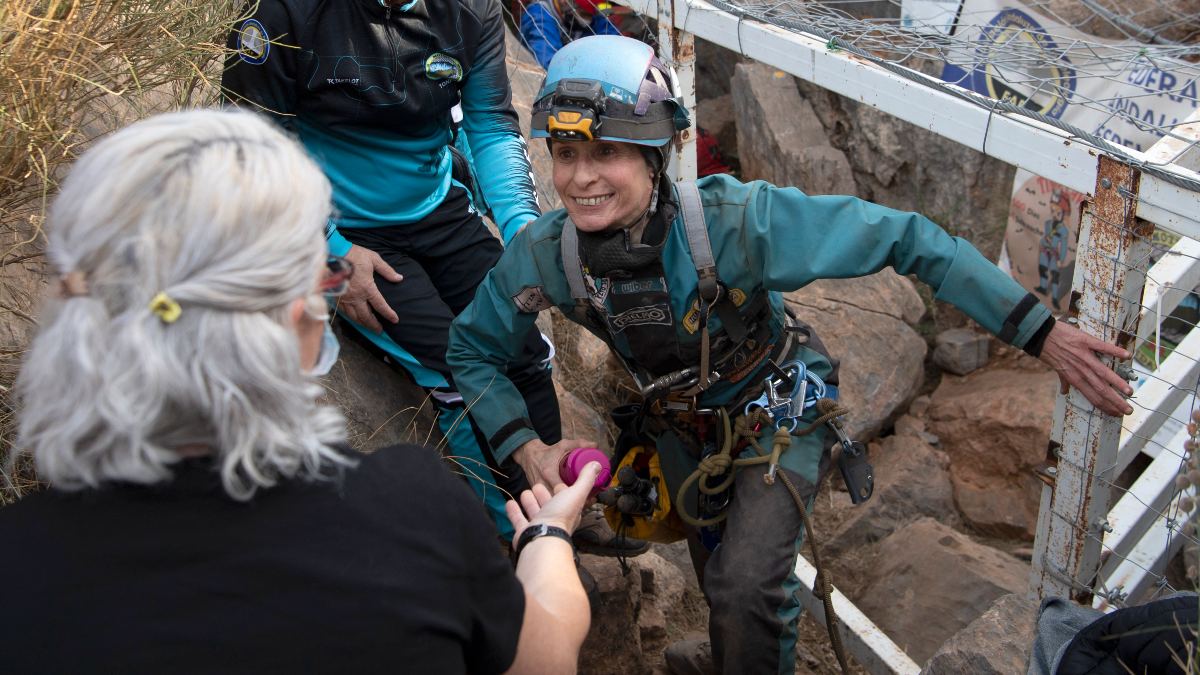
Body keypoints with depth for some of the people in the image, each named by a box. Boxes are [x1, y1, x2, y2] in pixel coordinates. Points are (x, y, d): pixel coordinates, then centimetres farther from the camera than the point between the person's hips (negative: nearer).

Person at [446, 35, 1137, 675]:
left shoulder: (736, 220, -37)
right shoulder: (542, 255, -25)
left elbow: (904, 237, -32)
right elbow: (473, 350, -6)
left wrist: (1042, 333, -33)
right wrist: (526, 447, -22)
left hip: (778, 408, -3)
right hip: (681, 424, 4)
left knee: (745, 588, -22)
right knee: (720, 579, 21)